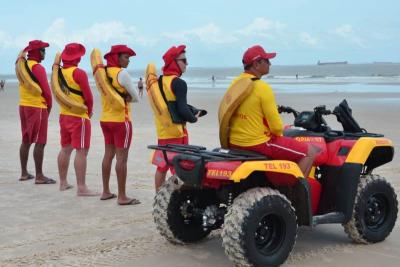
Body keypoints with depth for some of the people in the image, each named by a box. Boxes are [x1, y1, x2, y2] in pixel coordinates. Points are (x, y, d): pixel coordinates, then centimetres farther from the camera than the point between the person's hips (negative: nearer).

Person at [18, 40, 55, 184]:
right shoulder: (38, 68, -14)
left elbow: (24, 86, 13)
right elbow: (46, 91, -15)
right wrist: (49, 107, -1)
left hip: (23, 106, 9)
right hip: (37, 107, -9)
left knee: (26, 140, 15)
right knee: (40, 142, -5)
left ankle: (24, 173, 22)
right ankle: (39, 176, -3)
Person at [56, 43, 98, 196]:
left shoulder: (59, 72, 5)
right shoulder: (79, 73, -15)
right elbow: (88, 96, -14)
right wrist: (90, 110, 3)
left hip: (64, 114, 8)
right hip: (79, 116, -8)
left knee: (65, 149, 17)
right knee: (81, 151, -7)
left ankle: (63, 182, 27)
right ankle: (81, 188, -9)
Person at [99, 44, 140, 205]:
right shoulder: (122, 73, -14)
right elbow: (135, 97, -9)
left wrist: (118, 98, -2)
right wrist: (125, 97, 3)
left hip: (105, 119, 8)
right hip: (121, 120, -8)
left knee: (108, 154, 14)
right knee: (122, 157, -5)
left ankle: (106, 192, 21)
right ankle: (122, 197, -4)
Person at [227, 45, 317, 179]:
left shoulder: (235, 83, 4)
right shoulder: (262, 88, -19)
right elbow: (276, 127, -18)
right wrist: (279, 133, 5)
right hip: (258, 144, -9)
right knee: (309, 152, 1)